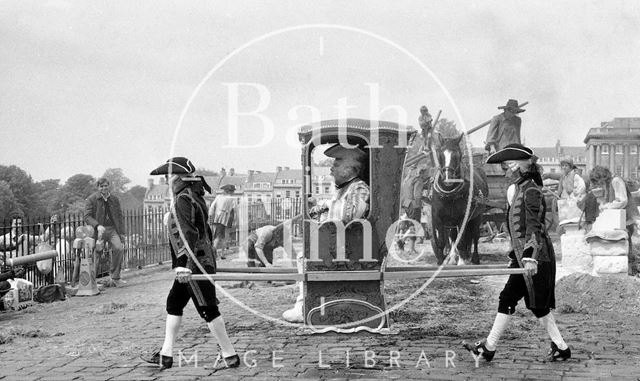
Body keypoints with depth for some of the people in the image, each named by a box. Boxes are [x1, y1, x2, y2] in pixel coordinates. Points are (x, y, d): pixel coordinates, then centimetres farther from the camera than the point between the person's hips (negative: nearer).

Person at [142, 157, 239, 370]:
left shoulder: (183, 199, -15)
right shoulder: (194, 196, 14)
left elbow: (186, 234, -26)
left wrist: (182, 262, -33)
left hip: (196, 263, -11)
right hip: (202, 260, 11)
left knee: (208, 310, -5)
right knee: (173, 303, 15)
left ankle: (230, 356, 1)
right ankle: (166, 355, 20)